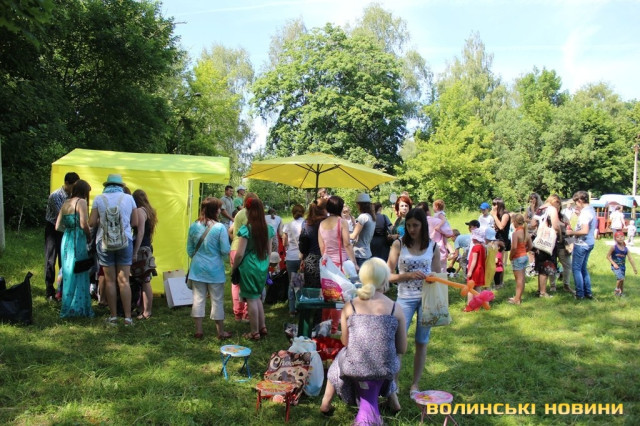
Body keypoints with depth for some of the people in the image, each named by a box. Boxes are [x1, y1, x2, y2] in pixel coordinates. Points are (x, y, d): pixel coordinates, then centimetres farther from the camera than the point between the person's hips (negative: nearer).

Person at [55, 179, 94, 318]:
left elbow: (58, 226, 13)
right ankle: (77, 308, 5)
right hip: (77, 240, -7)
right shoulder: (81, 202, -8)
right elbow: (84, 225, -17)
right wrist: (90, 236, -1)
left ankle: (67, 308, 22)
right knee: (79, 274, 1)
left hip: (66, 239, 7)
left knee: (68, 273, 14)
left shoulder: (65, 203, 13)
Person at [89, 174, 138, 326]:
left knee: (110, 281, 7)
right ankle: (128, 317, 3)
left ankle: (113, 316, 12)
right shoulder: (128, 198, 2)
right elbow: (135, 223, 2)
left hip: (105, 242, 0)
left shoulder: (99, 199, 1)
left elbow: (92, 222, -3)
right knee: (124, 281, 2)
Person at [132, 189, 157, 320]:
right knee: (145, 281, 14)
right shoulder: (149, 211, 16)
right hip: (148, 247, 9)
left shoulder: (139, 211, -11)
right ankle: (146, 309, 21)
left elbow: (140, 232, -18)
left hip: (141, 249, -9)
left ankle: (147, 312, -2)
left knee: (145, 281, -6)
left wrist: (135, 253, -20)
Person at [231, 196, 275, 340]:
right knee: (257, 297, 21)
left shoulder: (246, 229, -16)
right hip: (263, 268, 6)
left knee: (251, 299, 3)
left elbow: (240, 254, -15)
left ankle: (255, 332, 12)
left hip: (249, 267, -6)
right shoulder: (268, 229, 2)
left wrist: (234, 268, 0)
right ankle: (262, 327, 24)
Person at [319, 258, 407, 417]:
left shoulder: (350, 306, -7)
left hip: (354, 368, -1)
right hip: (386, 369, 1)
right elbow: (402, 349, 0)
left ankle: (326, 404, 43)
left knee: (340, 358, 36)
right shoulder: (396, 309, -6)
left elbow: (345, 341, 2)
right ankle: (393, 399, 48)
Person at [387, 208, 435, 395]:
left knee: (422, 342, 10)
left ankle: (415, 384, 25)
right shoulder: (399, 244, -5)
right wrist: (409, 275, -21)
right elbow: (389, 275, -7)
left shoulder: (432, 245, 1)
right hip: (405, 298, -2)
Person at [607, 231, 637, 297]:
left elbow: (630, 259, 5)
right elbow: (608, 256, -5)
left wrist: (634, 268, 6)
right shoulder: (614, 247, -10)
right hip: (615, 266, -4)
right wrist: (614, 263, -15)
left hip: (622, 266, 5)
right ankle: (617, 290, 4)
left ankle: (621, 292, 28)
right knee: (621, 278, -20)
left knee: (622, 280, 9)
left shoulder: (626, 249, 2)